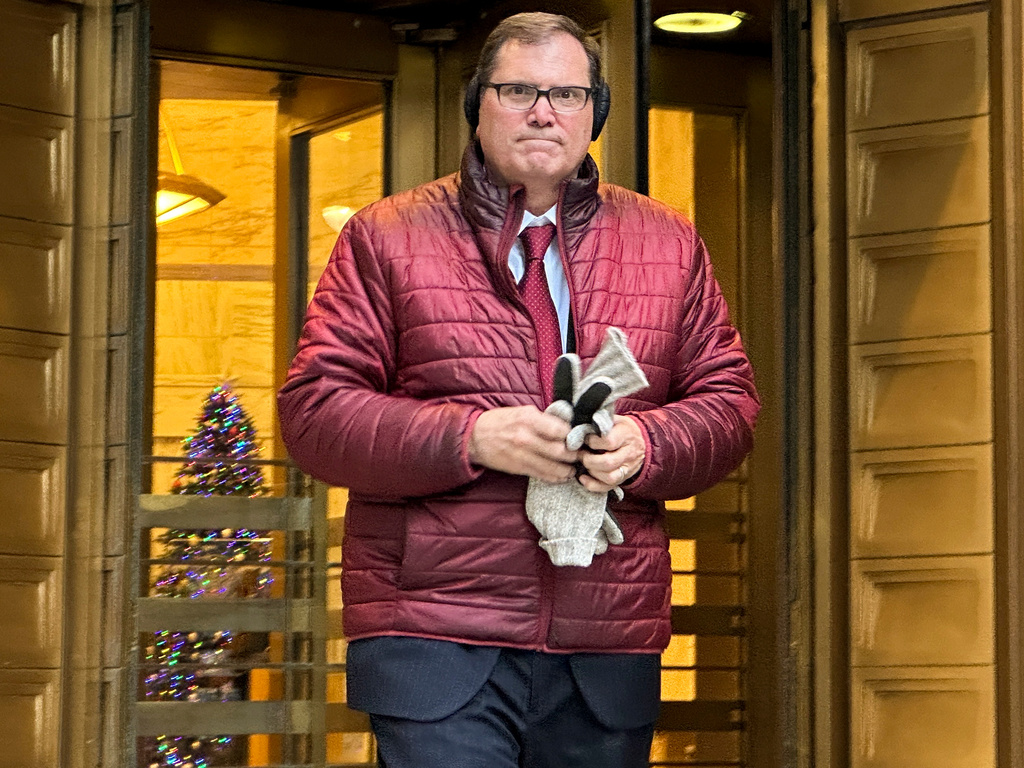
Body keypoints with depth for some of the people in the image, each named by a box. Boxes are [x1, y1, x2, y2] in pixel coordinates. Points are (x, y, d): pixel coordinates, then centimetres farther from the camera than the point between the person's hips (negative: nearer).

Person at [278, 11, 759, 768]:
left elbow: (729, 401, 15)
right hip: (436, 643, -3)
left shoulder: (669, 243, 15)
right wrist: (469, 438, -16)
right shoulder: (388, 237, 6)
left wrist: (646, 445, -8)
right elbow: (314, 408, 0)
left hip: (608, 648, 3)